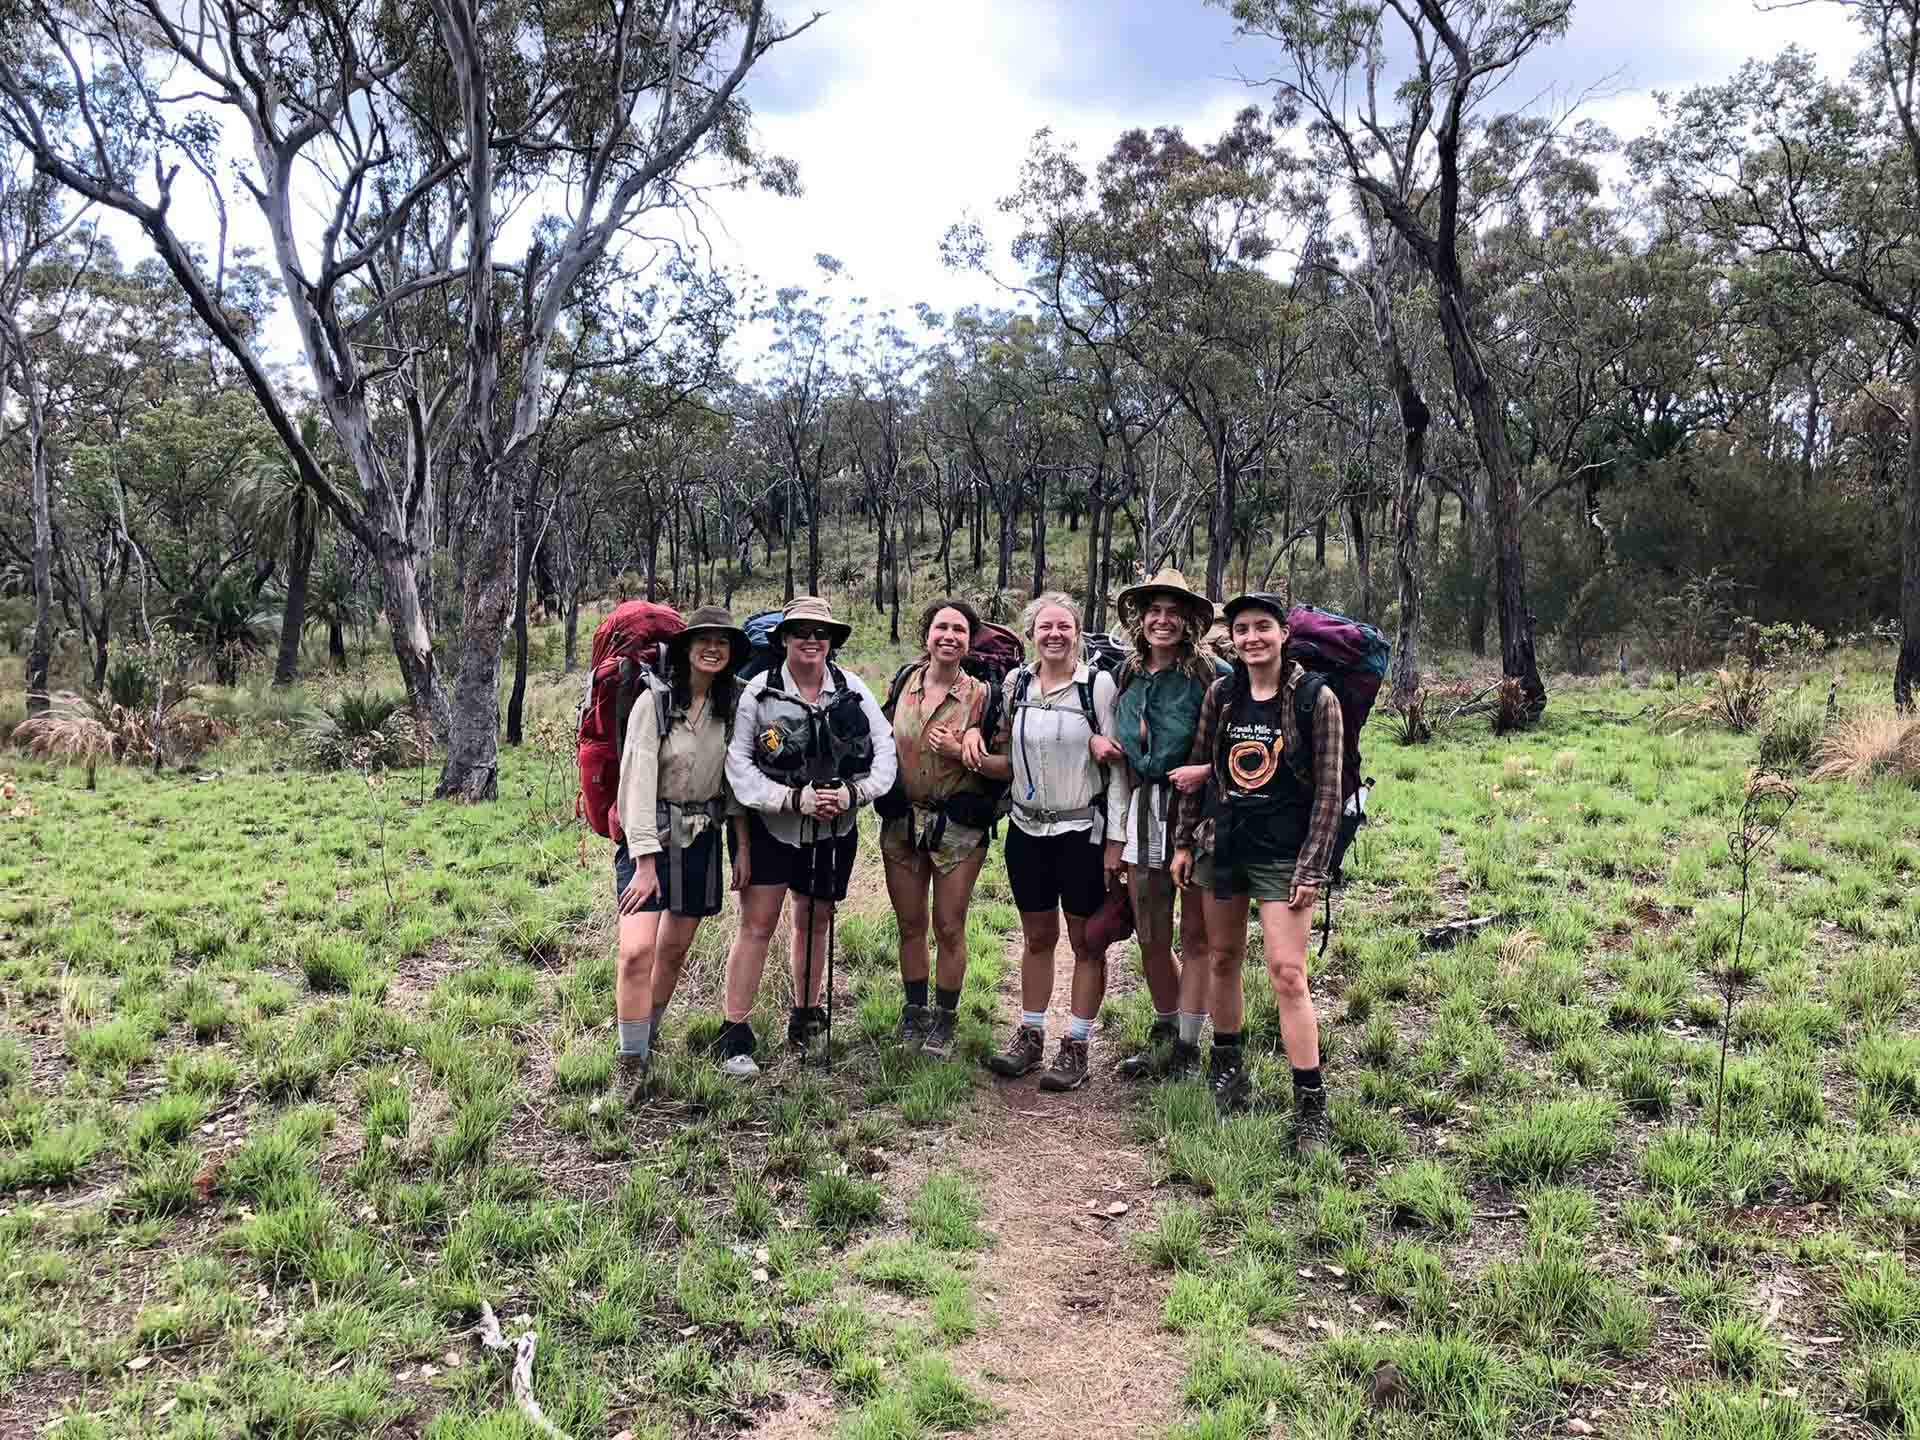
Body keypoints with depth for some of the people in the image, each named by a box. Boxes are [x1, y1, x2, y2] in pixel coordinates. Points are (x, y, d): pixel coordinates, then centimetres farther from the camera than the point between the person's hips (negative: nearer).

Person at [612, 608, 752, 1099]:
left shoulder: (729, 707, 5)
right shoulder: (655, 702, -12)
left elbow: (735, 778, 11)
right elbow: (639, 780, -15)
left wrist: (743, 844, 4)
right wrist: (645, 862, -19)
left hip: (701, 837, 5)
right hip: (649, 835, -5)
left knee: (675, 950, 12)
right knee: (637, 951, -16)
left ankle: (647, 1035, 31)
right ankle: (631, 1064, -4)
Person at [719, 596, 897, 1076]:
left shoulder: (853, 690, -1)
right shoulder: (759, 692, -9)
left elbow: (885, 748, 1)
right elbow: (737, 763, -12)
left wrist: (854, 792, -15)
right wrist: (794, 798, -20)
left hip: (834, 831, 3)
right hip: (772, 827, -3)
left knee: (814, 922, 16)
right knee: (757, 925, -5)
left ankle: (805, 1017, 33)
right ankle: (735, 1035, 3)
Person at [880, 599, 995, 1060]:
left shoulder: (981, 695, -6)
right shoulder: (904, 681, 3)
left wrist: (961, 752, -19)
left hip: (958, 826, -3)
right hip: (902, 819, 3)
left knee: (949, 927, 4)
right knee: (910, 923, 12)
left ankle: (945, 1020, 20)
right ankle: (915, 1011, 29)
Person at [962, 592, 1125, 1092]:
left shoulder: (1098, 685, -8)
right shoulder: (1015, 684, 5)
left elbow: (1117, 767, -8)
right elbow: (1009, 763, 11)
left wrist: (1115, 839, -12)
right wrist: (979, 756, -11)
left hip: (1083, 831, -4)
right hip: (1027, 830, 4)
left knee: (1085, 941, 5)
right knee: (1037, 936, 14)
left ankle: (1077, 1044, 15)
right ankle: (1030, 1034, 26)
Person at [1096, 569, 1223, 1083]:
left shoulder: (1211, 674, -8)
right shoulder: (1126, 674, 10)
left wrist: (1207, 770, -21)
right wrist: (1095, 739, 5)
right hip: (1144, 812, 5)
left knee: (1196, 936, 4)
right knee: (1150, 938, 12)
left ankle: (1187, 1047, 16)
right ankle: (1164, 1032, 31)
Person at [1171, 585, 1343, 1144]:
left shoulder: (1315, 699, -8)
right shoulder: (1221, 694, 4)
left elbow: (1328, 792, -7)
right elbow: (1198, 769, 12)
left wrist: (1312, 868, -10)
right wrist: (1184, 840, 9)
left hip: (1282, 854, -4)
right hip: (1221, 846, 4)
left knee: (1287, 973, -9)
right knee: (1224, 959, 14)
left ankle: (1311, 1104, -2)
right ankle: (1226, 1064, 33)